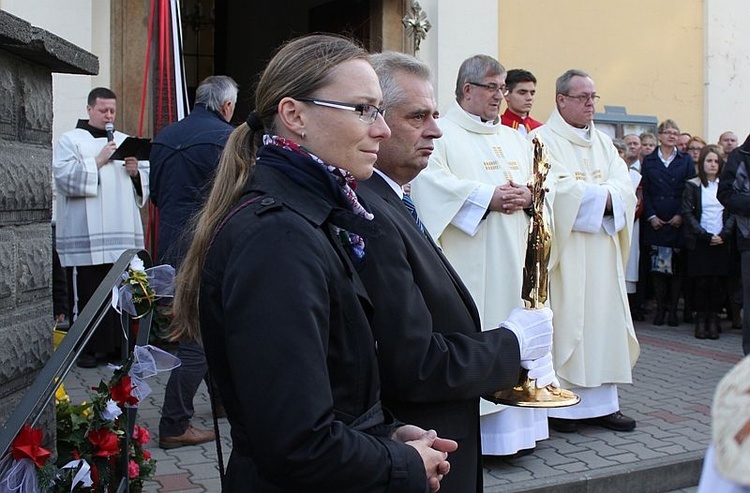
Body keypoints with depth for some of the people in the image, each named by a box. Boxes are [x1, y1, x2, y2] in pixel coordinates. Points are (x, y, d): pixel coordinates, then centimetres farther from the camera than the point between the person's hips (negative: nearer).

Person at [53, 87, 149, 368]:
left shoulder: (126, 142, 20)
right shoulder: (70, 141, 7)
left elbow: (147, 181, 19)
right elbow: (64, 176, -8)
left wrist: (135, 172, -2)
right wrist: (98, 161, -11)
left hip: (123, 235, 4)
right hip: (84, 238, -4)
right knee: (86, 295, -3)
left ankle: (116, 345, 13)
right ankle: (86, 349, 5)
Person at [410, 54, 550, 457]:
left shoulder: (514, 138, 22)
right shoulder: (442, 134, -1)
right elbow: (431, 183, -16)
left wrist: (528, 195, -5)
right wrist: (488, 197, -17)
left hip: (512, 261, 7)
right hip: (468, 267, -6)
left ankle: (513, 424, 15)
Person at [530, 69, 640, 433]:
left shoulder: (603, 142, 17)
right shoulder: (543, 140, -3)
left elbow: (624, 187, 5)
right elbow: (554, 191, -17)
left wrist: (596, 195, -13)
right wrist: (600, 195, -9)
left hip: (603, 254, 6)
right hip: (564, 253, -6)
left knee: (603, 319, 6)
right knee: (563, 321, -5)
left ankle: (601, 402, 13)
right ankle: (558, 404, 3)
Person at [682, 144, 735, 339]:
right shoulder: (692, 185, 4)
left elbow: (733, 213, 6)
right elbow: (688, 213, -3)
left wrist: (724, 234, -9)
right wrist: (706, 235, -11)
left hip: (721, 241, 2)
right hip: (699, 242, -2)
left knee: (719, 281, -3)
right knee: (701, 281, -3)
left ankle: (713, 318, 6)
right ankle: (700, 318, 6)